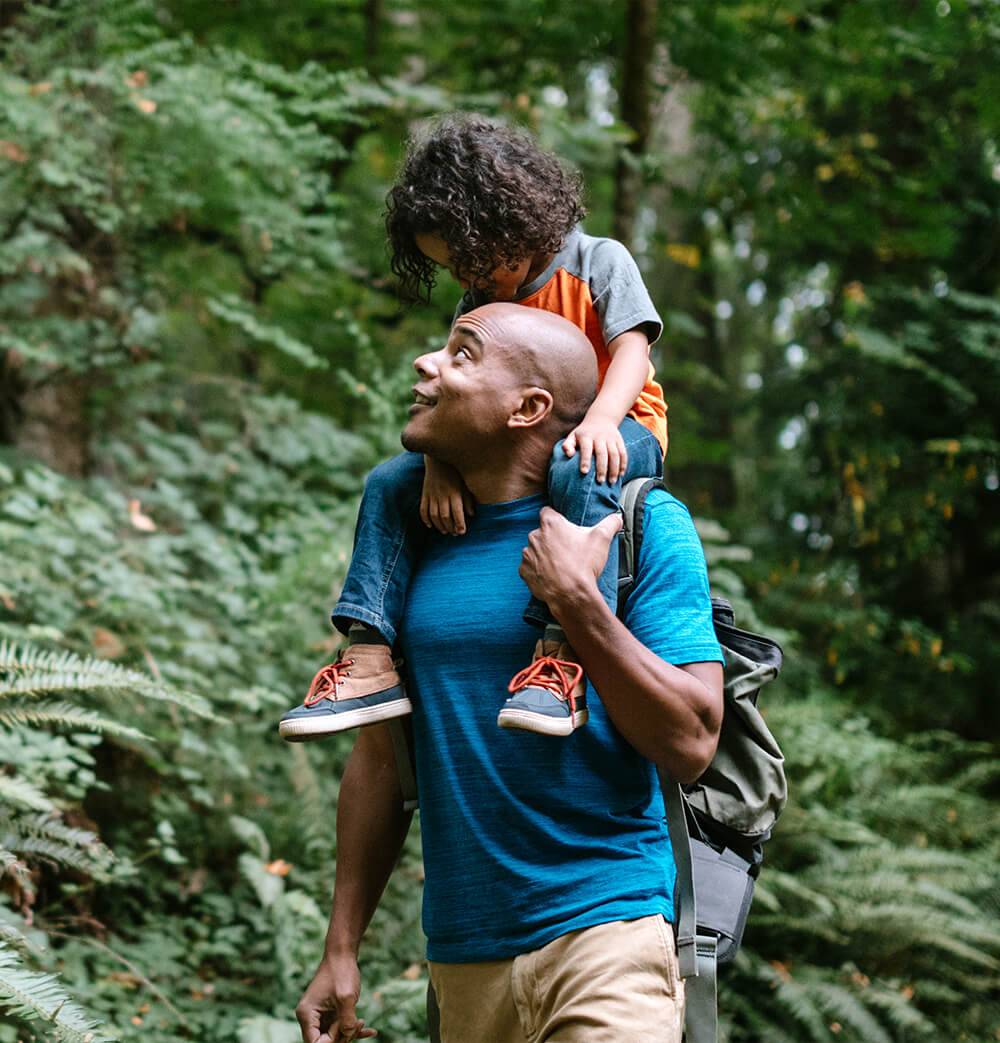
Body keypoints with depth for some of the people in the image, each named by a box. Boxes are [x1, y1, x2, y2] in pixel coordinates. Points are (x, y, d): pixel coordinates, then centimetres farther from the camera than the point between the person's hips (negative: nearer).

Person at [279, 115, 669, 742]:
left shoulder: (599, 261, -3)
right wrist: (440, 460, -20)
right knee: (390, 482, -7)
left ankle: (562, 655, -51)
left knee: (580, 471, -42)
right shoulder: (480, 304, 12)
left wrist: (601, 417, -36)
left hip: (621, 431, -6)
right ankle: (371, 662, -18)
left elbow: (632, 348, -16)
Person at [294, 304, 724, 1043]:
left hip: (607, 931, -4)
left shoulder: (642, 524, -6)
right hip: (464, 954, 5)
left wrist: (576, 600, -19)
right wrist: (341, 949, 7)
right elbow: (381, 754, 10)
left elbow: (690, 746, -12)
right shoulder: (418, 540, 7)